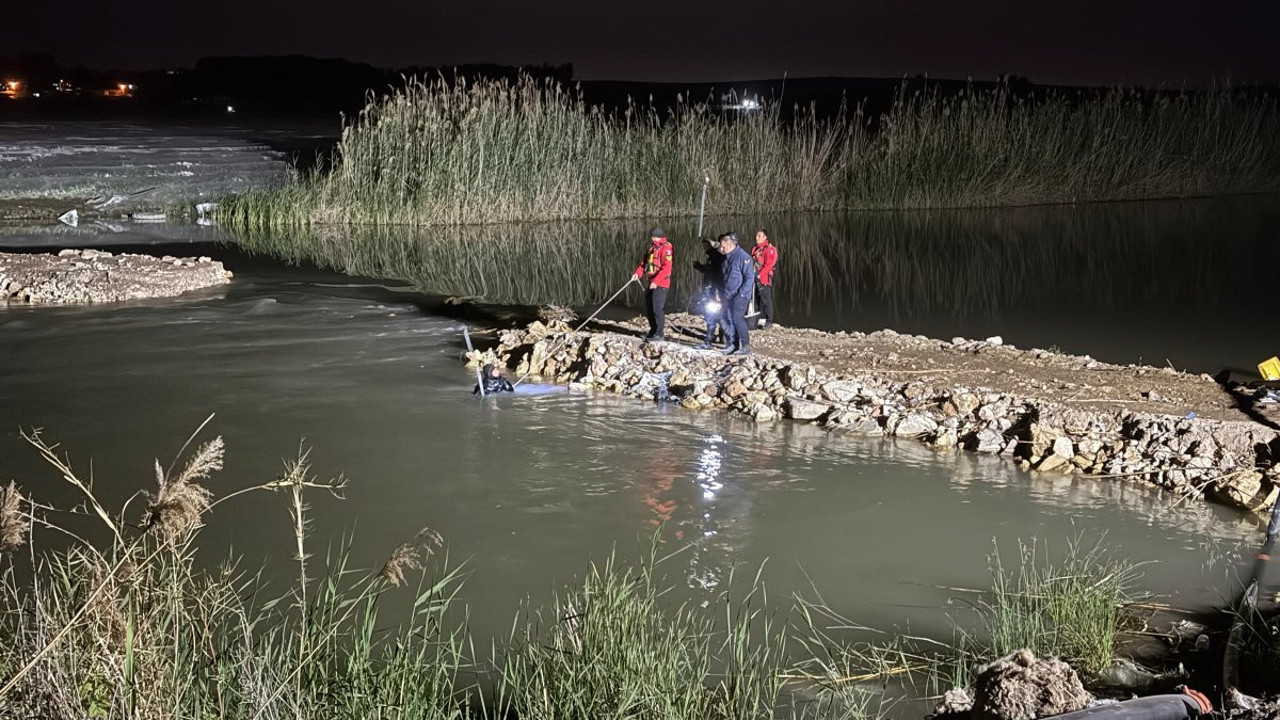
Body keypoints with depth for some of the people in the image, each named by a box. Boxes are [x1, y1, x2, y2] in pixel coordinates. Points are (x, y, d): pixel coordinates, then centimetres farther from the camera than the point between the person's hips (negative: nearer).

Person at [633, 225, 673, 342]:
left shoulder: (665, 248, -14)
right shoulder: (652, 248, 15)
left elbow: (666, 268, -22)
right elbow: (645, 262, 17)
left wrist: (656, 281, -26)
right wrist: (638, 272, 0)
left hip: (660, 284, -9)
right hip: (652, 283, 9)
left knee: (657, 309, -9)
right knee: (649, 308, 14)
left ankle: (659, 335, -4)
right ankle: (653, 331, 26)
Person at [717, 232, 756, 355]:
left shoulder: (743, 257, -15)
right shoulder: (728, 257, 11)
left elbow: (749, 277, -17)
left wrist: (741, 293, -19)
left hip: (740, 295, -8)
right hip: (729, 295, 8)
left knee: (738, 318, -14)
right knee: (731, 318, 9)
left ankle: (746, 346, -10)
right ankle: (734, 344, 18)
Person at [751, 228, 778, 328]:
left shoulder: (769, 249, -9)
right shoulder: (754, 249, 16)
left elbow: (769, 265, -16)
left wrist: (760, 275, -20)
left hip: (764, 279, -8)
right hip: (755, 279, 8)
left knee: (766, 300, -6)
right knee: (758, 299, 11)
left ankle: (769, 321, -3)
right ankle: (761, 320, 19)